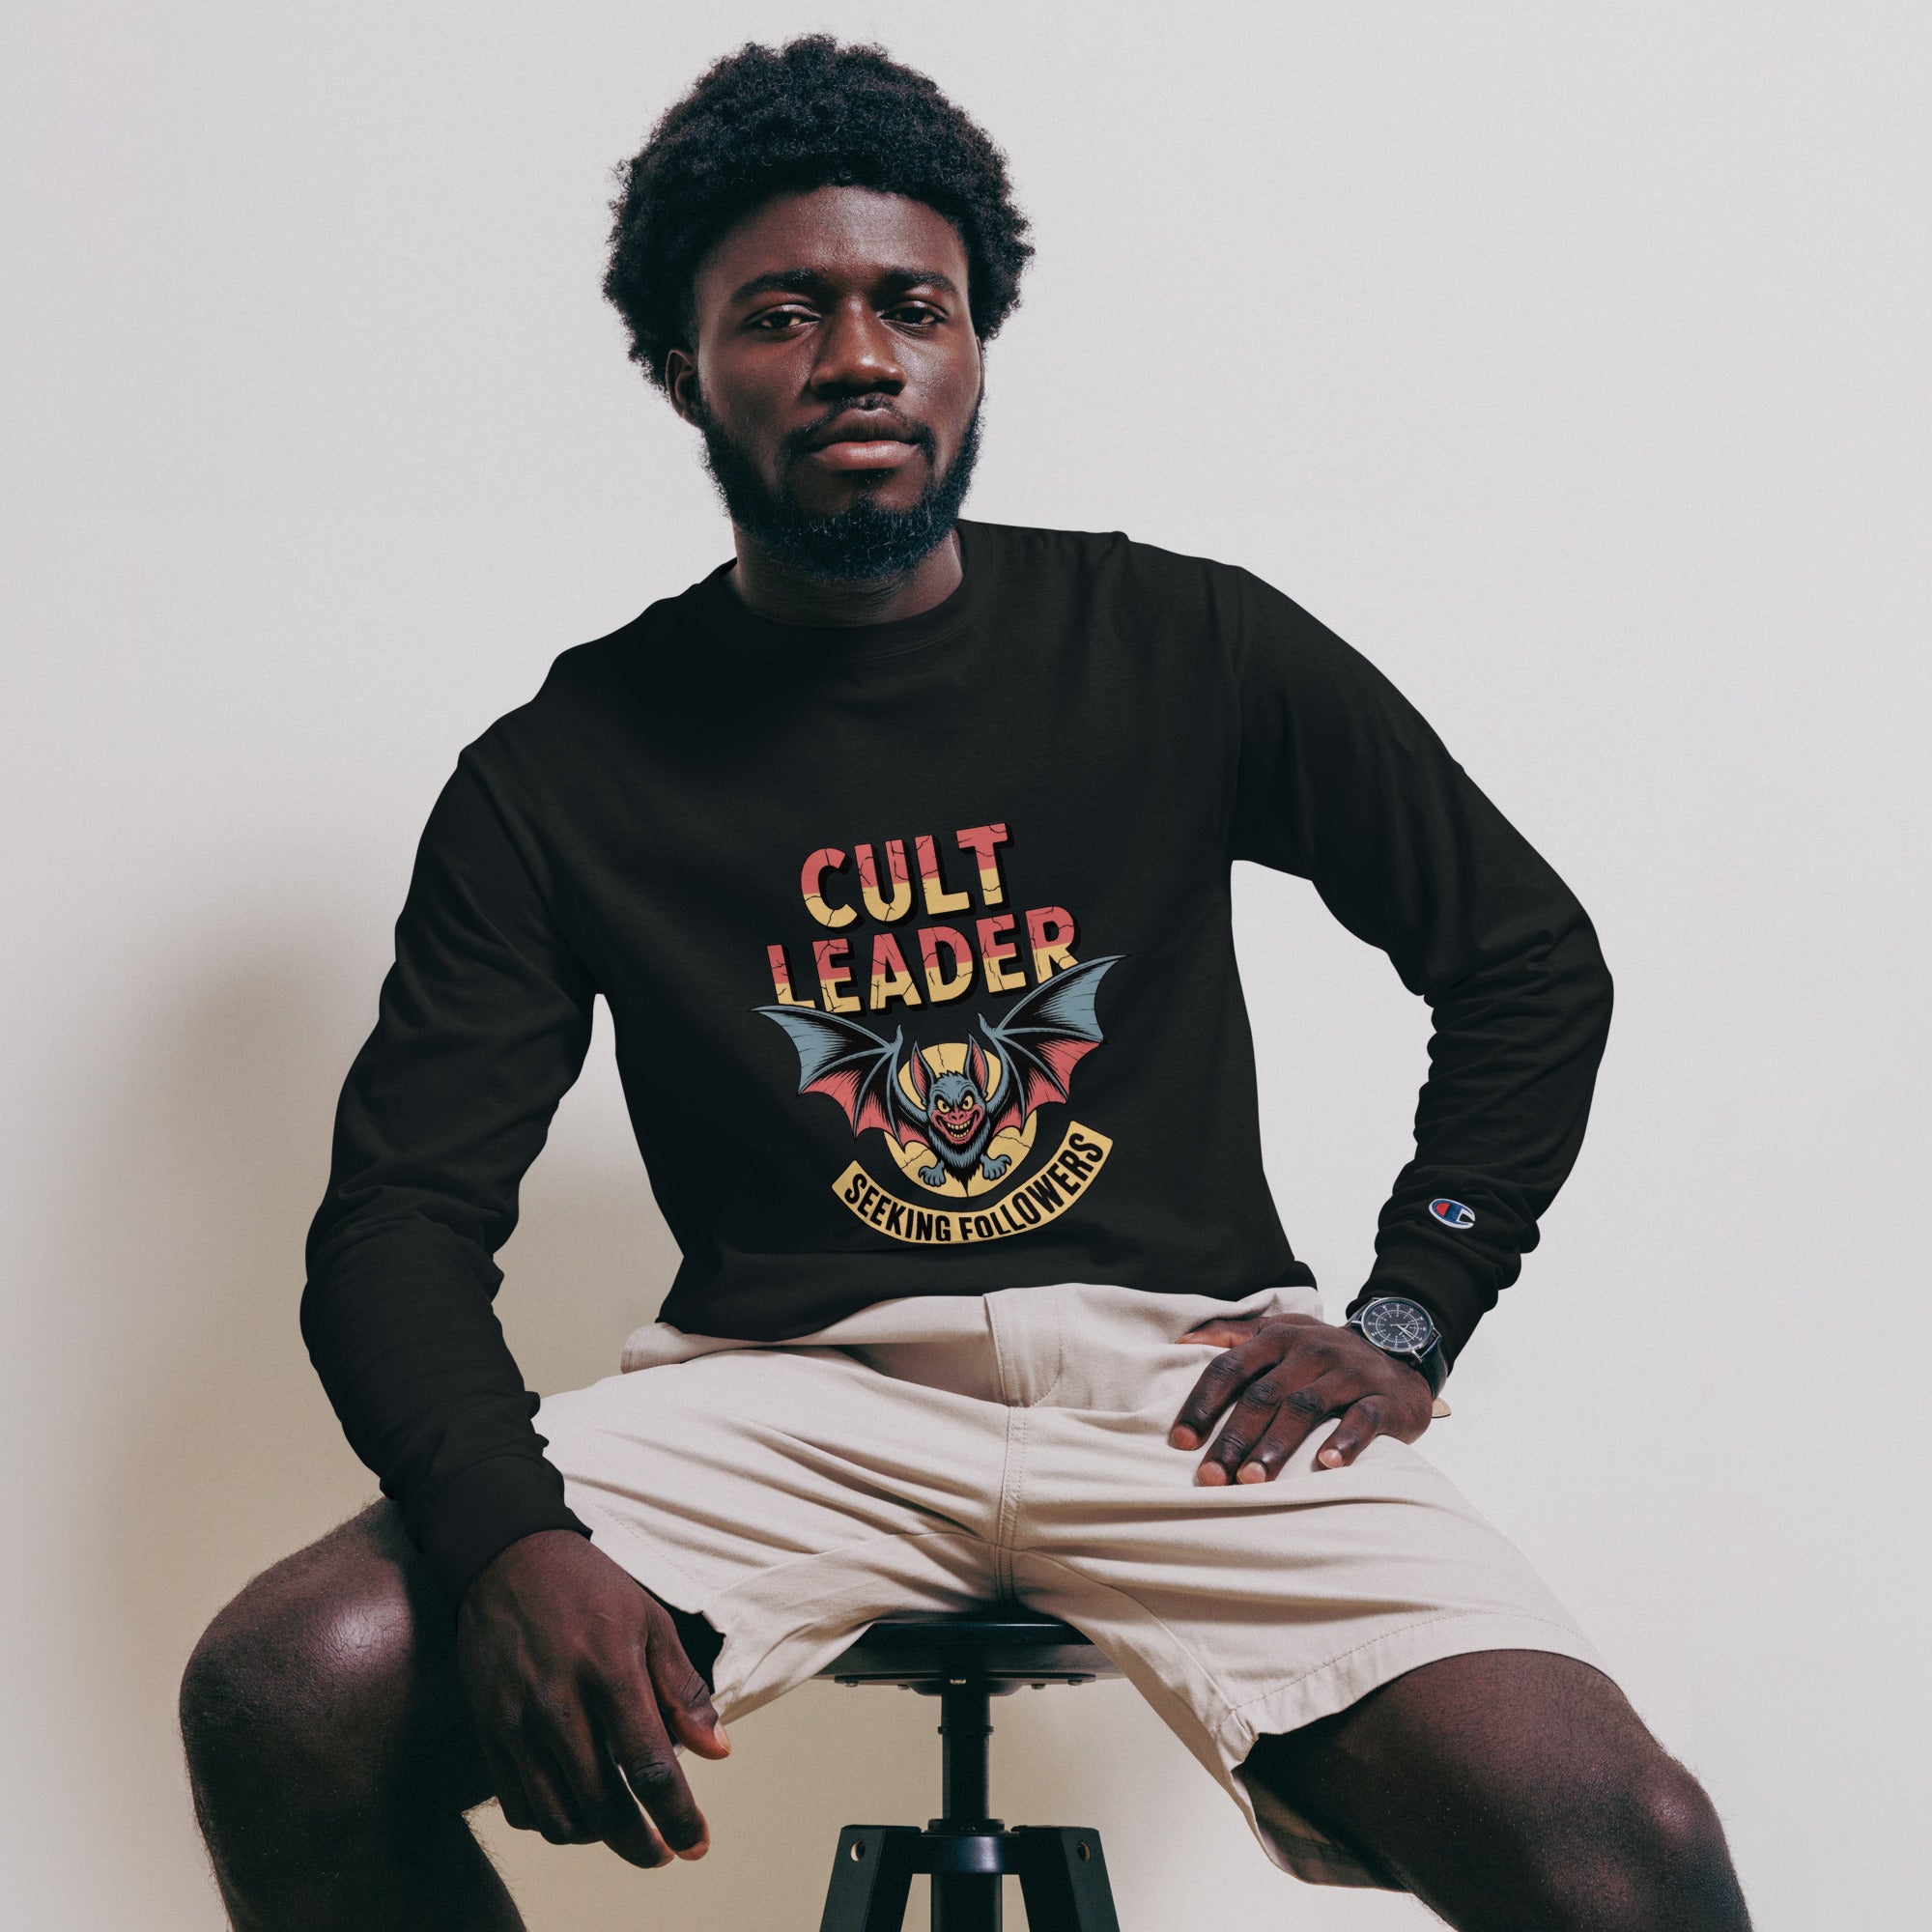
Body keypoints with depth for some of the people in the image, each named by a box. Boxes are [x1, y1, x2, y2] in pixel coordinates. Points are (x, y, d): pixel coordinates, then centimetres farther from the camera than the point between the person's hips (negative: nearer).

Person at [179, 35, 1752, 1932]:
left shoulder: (1189, 651, 6)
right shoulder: (562, 775, 4)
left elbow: (1532, 959, 16)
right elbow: (400, 1217, -1)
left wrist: (1404, 1320, 4)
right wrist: (510, 1541, -22)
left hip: (1182, 1371, -1)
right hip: (785, 1386, 1)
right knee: (289, 1693, -25)